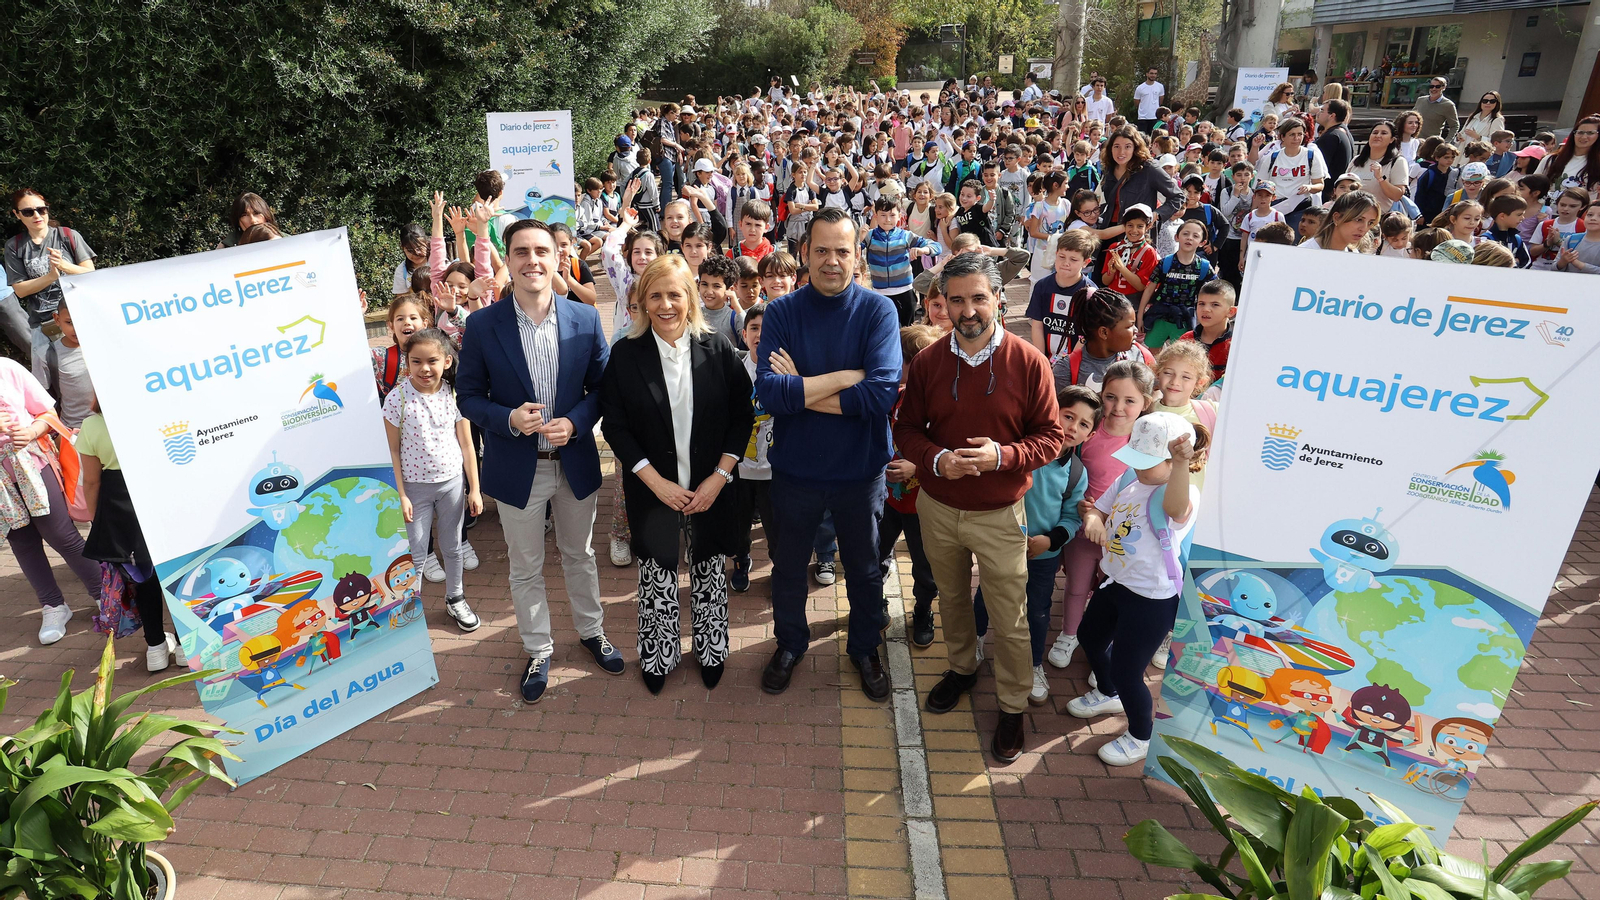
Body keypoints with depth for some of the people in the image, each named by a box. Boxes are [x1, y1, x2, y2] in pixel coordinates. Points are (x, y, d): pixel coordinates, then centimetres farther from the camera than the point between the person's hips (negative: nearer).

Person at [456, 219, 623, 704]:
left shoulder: (585, 318, -6)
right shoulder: (482, 325, -10)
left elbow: (601, 386, 0)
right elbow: (469, 397, -5)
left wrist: (575, 421, -18)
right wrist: (509, 419, -23)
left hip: (575, 462, 1)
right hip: (517, 468, -1)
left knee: (580, 555, 21)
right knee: (526, 569, 14)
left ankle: (591, 631, 43)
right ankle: (538, 652, 34)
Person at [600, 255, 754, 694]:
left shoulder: (718, 350, -6)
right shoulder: (625, 354, -6)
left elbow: (742, 417, -3)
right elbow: (614, 425, -6)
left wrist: (718, 478, -11)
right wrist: (657, 483, -13)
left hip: (711, 489, 1)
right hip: (653, 491, 0)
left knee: (708, 572, 15)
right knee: (657, 576, 11)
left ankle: (711, 651, 36)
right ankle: (657, 657, 33)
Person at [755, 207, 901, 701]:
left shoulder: (878, 310, -12)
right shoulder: (781, 312, -9)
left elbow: (882, 394, -26)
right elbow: (768, 391, -23)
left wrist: (799, 390, -22)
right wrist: (845, 377, -23)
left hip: (860, 469, -1)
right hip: (795, 468, 1)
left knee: (864, 569, 19)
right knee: (789, 566, 21)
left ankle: (865, 648, 45)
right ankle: (790, 643, 47)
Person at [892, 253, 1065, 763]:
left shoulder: (1028, 362, -12)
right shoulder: (927, 362, -3)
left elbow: (1051, 437, -8)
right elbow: (907, 430, 1)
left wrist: (1003, 455, -26)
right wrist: (936, 459, -19)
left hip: (1000, 514, -3)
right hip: (938, 508, 3)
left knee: (1010, 619, 6)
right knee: (951, 598, 23)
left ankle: (1013, 707, 27)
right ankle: (962, 668, 48)